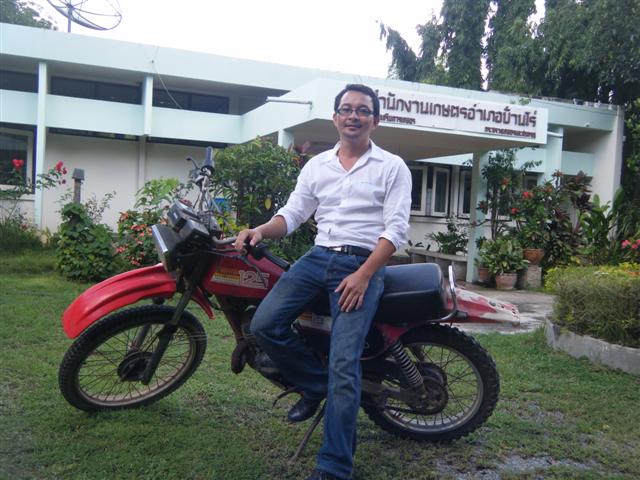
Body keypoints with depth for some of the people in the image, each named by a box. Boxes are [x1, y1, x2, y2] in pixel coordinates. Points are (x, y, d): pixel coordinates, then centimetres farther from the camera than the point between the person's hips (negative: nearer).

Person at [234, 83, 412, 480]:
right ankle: (317, 386, 11)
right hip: (317, 256, 5)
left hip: (363, 264, -5)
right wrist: (261, 231, -10)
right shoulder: (317, 165, 15)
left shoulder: (392, 167, 2)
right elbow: (293, 213, 12)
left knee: (343, 364, -15)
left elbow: (396, 229, -6)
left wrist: (363, 275, -18)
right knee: (264, 325, -13)